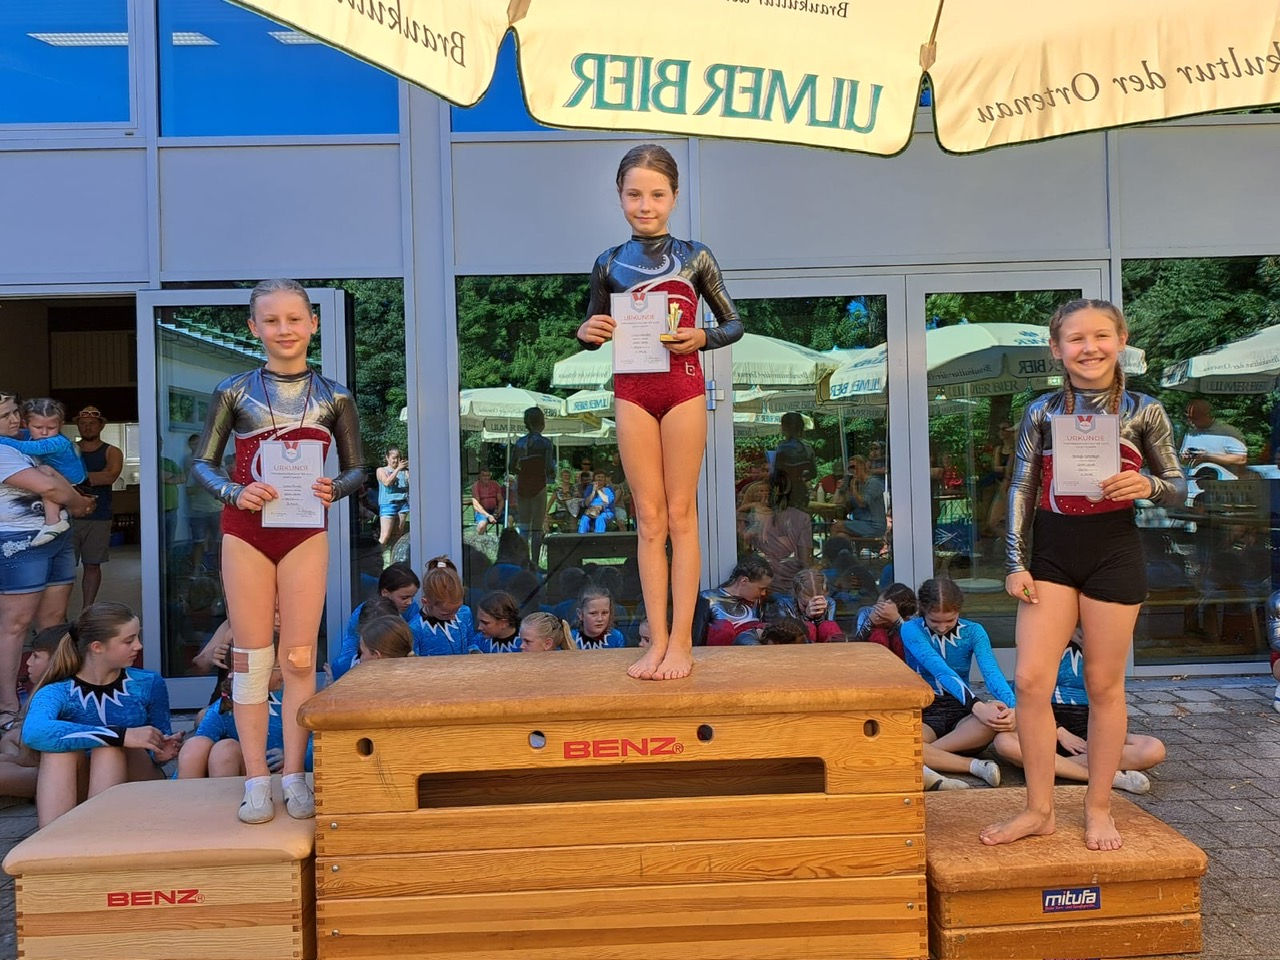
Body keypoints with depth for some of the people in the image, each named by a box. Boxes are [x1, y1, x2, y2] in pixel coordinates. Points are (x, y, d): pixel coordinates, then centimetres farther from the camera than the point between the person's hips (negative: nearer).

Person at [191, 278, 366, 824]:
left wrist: (335, 488, -15)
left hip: (306, 532, 0)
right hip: (245, 532, 0)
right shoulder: (234, 391, 2)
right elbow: (203, 462, 4)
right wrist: (235, 492, -16)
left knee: (299, 657, 4)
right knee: (251, 656, 5)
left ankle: (295, 774, 15)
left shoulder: (334, 396, 3)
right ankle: (256, 779, 14)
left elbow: (357, 469, 7)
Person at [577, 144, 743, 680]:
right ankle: (657, 641, 11)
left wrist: (701, 338, -12)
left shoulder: (694, 257, 2)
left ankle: (682, 641, 9)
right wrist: (587, 332, -7)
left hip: (683, 387, -2)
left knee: (681, 514, 3)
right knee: (648, 518, 5)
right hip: (632, 391, 2)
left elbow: (734, 324, 8)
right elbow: (593, 331, 16)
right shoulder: (610, 264, 7)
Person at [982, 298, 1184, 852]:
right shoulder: (1042, 412, 3)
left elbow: (1179, 489, 7)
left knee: (1104, 684, 7)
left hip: (1113, 554, -1)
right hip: (1051, 555, 1)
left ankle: (1098, 808, 23)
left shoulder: (1143, 412, 1)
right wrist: (1016, 563, -1)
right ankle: (1039, 809, 10)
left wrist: (1148, 485, -16)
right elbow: (1022, 491, 4)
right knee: (1030, 680, -5)